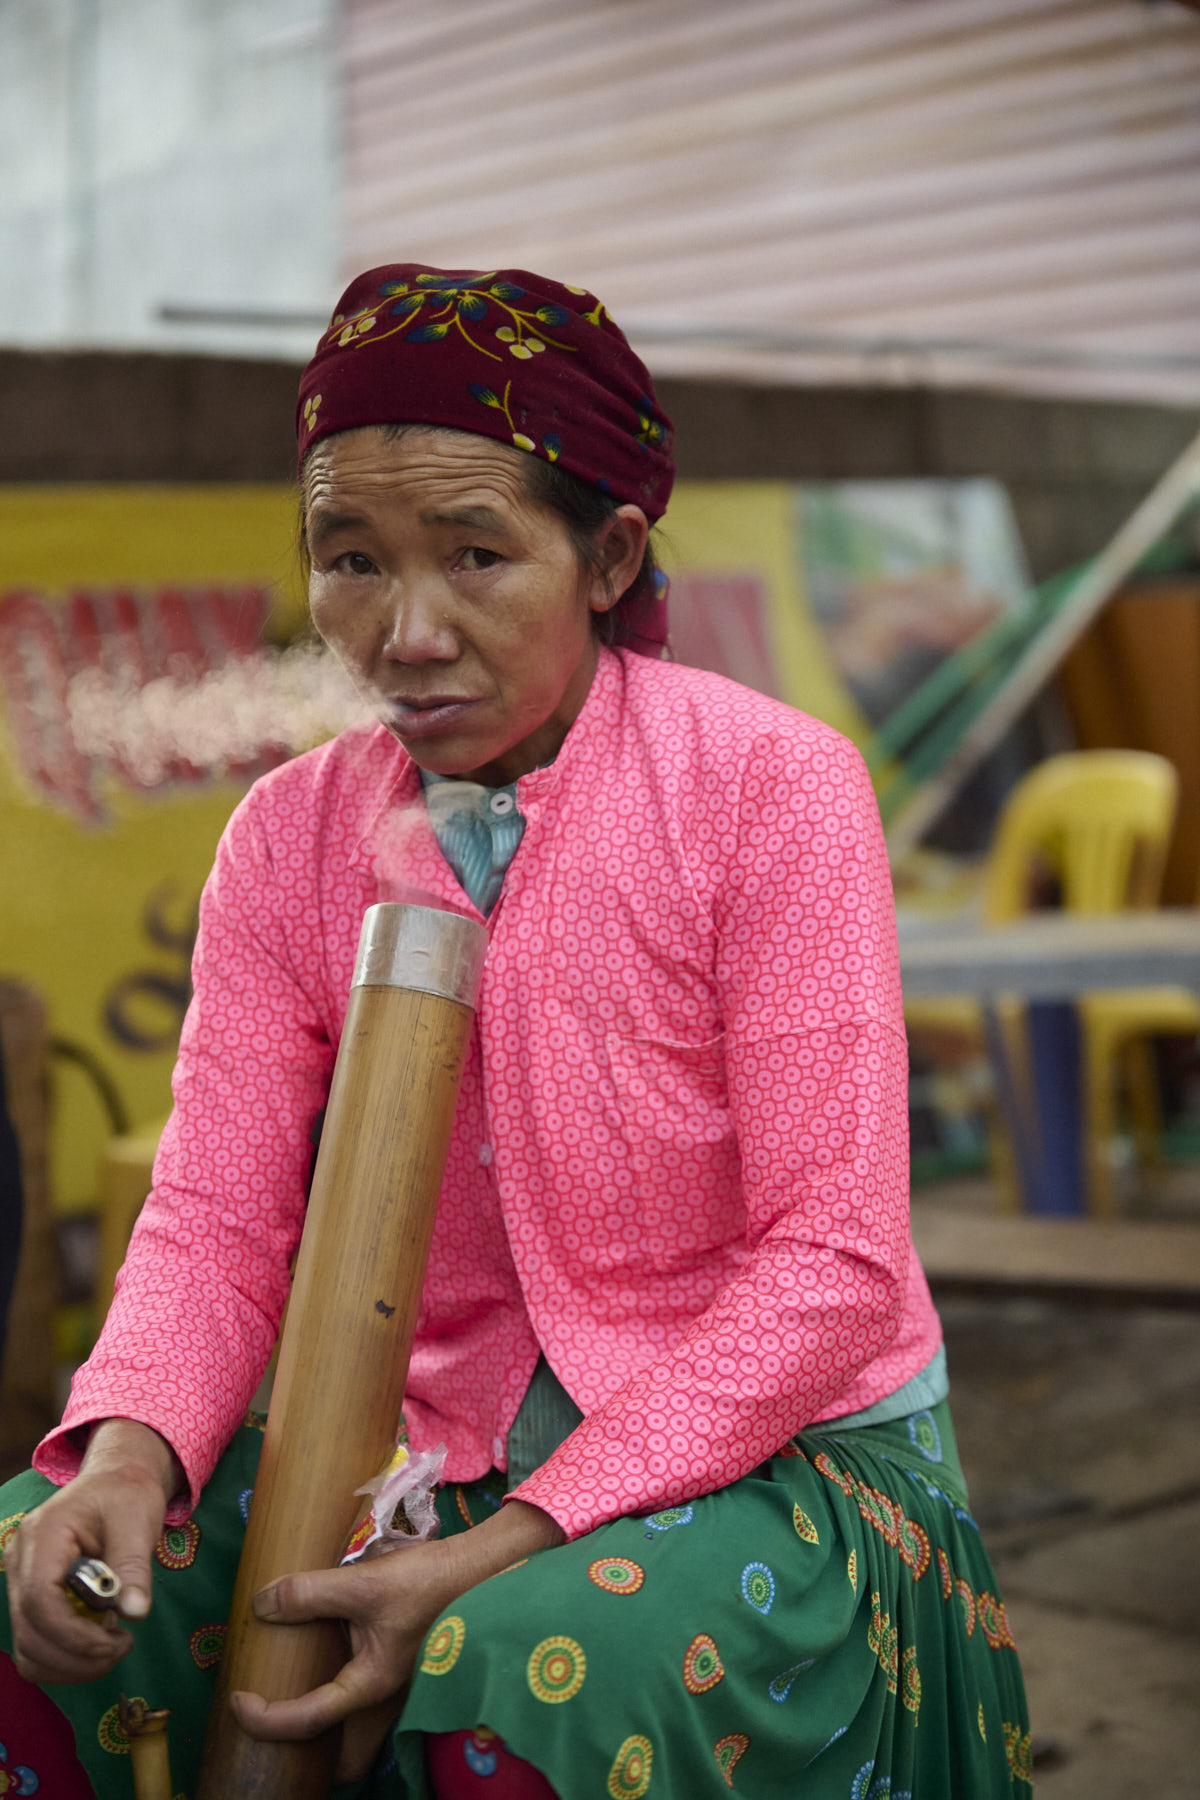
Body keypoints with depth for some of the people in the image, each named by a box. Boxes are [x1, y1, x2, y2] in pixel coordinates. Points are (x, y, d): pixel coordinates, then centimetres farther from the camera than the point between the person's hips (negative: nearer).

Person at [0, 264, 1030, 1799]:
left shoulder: (774, 791, -14)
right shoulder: (288, 837, 0)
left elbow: (829, 1266, -16)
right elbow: (218, 1220, -2)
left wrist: (504, 1553, -24)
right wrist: (130, 1449, -25)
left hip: (778, 1455, -3)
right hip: (438, 1450, 4)